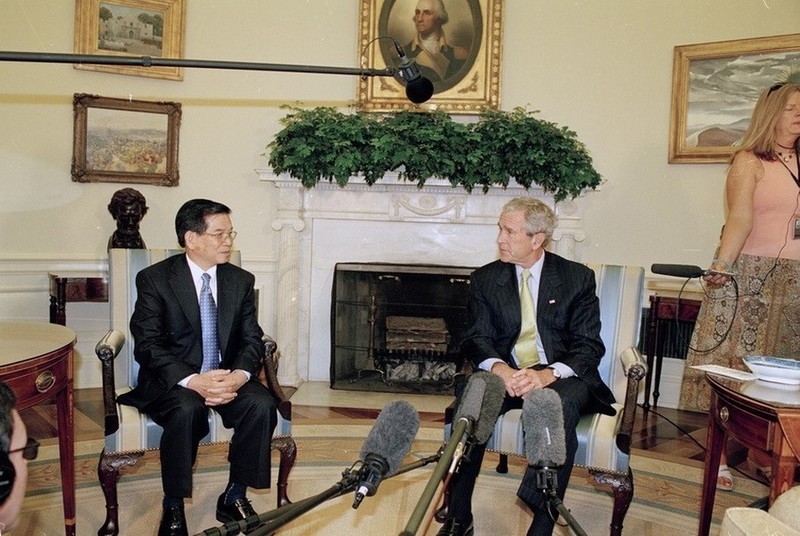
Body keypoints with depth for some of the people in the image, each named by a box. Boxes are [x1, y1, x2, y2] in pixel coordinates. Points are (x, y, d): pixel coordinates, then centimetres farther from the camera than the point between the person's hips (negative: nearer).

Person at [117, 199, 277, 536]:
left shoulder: (241, 280, 5)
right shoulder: (154, 279, -6)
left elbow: (252, 339, 1)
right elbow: (148, 345, -13)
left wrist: (238, 376, -21)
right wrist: (192, 381, -29)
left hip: (228, 377, 4)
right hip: (173, 380, -3)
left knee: (262, 404, -24)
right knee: (187, 410, -34)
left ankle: (234, 497, -5)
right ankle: (173, 507, -13)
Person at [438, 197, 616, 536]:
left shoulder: (578, 278, 3)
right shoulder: (485, 279, 9)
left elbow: (589, 346, -4)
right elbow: (475, 339, 1)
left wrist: (548, 374, -24)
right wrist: (501, 369, -23)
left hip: (560, 378, -1)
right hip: (506, 375, 2)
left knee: (564, 405, -36)